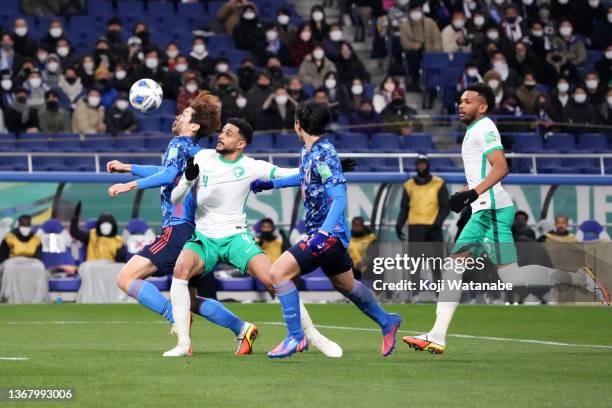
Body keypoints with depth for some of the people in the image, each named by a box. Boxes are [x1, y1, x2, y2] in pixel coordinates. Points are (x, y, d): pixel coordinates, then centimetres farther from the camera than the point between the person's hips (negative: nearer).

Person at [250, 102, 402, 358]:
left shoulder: (324, 156, -21)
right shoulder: (308, 152, 7)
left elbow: (339, 198, -29)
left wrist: (323, 233, -39)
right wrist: (271, 184, 31)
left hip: (329, 233, -10)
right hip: (321, 232, 10)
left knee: (278, 272, -17)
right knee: (345, 286, 25)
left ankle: (296, 337, -10)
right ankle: (387, 322, 43)